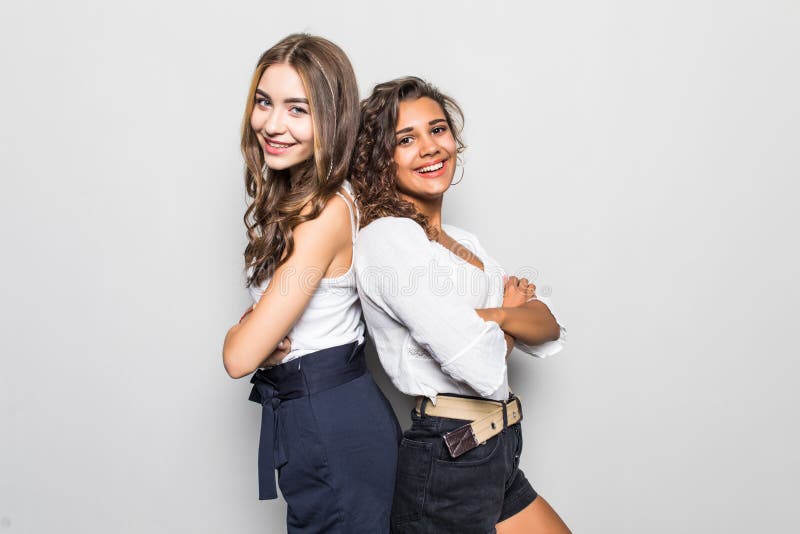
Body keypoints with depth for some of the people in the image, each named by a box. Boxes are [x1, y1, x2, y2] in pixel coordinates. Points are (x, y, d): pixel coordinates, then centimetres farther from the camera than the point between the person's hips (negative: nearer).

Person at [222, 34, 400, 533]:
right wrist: (260, 326, -10)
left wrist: (239, 330, -2)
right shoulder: (292, 197, 4)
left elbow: (240, 356, -24)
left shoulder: (326, 212, -25)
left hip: (332, 426, -9)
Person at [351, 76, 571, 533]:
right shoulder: (387, 238, -17)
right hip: (447, 465, -8)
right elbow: (483, 369, -25)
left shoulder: (463, 241, 11)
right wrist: (512, 314, -3)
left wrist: (493, 314, -18)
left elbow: (550, 330, 3)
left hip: (497, 458, 8)